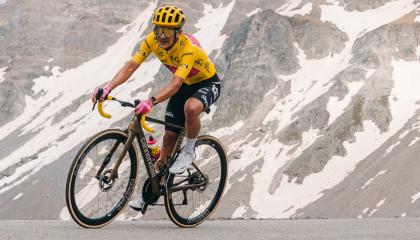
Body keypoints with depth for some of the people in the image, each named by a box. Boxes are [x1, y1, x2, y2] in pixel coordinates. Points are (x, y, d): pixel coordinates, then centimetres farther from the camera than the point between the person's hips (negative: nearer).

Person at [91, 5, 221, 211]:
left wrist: (152, 101, -60)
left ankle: (189, 151, -12)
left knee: (191, 107, -39)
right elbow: (131, 66, -21)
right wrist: (108, 89, -35)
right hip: (186, 85, 6)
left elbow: (175, 84, -46)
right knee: (169, 135, 3)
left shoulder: (189, 47, -36)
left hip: (208, 83, -6)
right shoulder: (152, 40, -19)